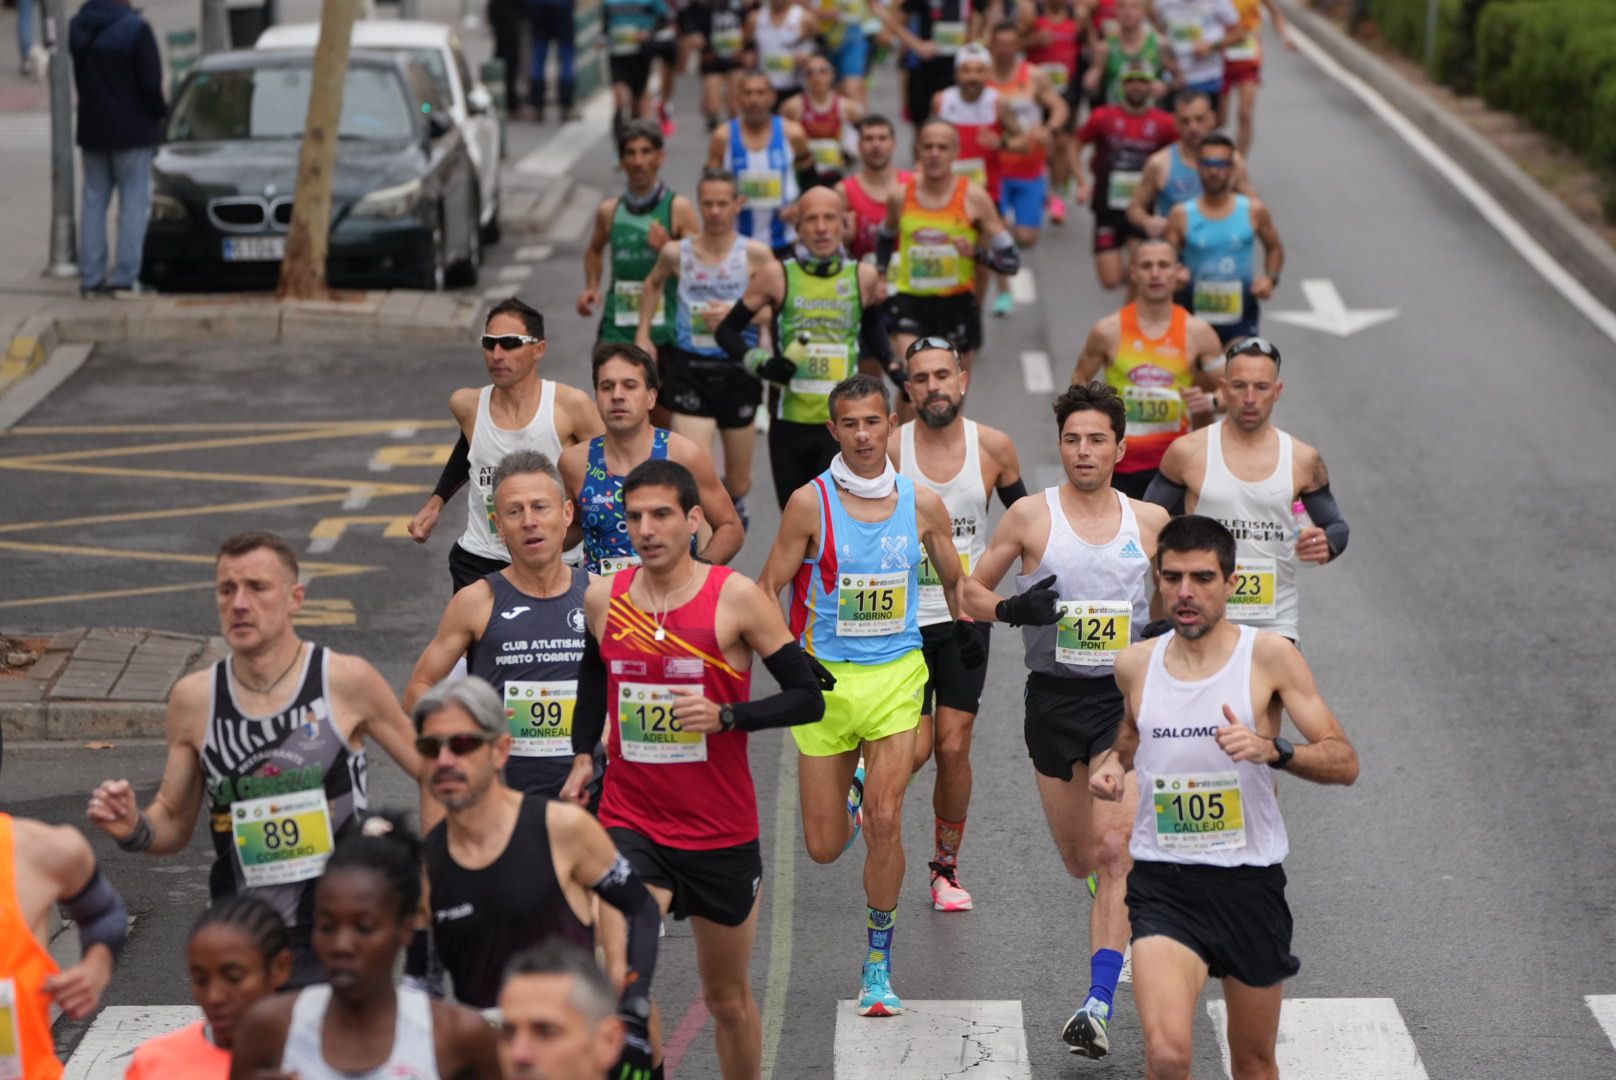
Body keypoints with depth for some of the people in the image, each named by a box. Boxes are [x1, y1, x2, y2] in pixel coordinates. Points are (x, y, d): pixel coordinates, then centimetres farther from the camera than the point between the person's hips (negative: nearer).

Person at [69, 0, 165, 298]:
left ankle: (91, 277, 9)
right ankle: (125, 276, -4)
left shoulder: (77, 27, 2)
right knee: (134, 201, 2)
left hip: (91, 129, 5)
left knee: (94, 201, 11)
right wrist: (160, 110, 2)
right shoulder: (135, 28, -17)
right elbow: (150, 82, -17)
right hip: (132, 130, -5)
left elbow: (80, 79, 9)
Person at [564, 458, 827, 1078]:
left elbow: (808, 699, -10)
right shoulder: (604, 598, 1)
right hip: (631, 823, 1)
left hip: (721, 834, -1)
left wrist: (725, 716, -23)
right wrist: (583, 755, 15)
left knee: (728, 998, 15)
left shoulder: (736, 597, -11)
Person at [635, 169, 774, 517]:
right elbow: (653, 283, 21)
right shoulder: (677, 252, 0)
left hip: (737, 370, 0)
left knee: (739, 482, 16)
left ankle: (734, 504, 51)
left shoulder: (755, 254, -6)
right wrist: (643, 336, 15)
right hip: (689, 368, 0)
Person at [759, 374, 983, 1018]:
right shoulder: (810, 502, -6)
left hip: (897, 675, 0)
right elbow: (767, 589, -2)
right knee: (825, 847, 4)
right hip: (826, 676, 0)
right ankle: (853, 787, 42)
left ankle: (879, 963, 0)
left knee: (884, 823, -15)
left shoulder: (923, 504, 0)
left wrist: (968, 632, 8)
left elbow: (955, 583, 16)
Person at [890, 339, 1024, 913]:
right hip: (902, 617, -1)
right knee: (913, 750, -7)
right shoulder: (889, 450, -9)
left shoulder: (993, 447, -3)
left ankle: (947, 867, 17)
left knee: (953, 747, 0)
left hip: (965, 615, 1)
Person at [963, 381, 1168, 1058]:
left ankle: (1099, 1006, -17)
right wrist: (1010, 609, -16)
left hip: (1125, 695, -1)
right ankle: (1129, 918, 47)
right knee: (1081, 861, 10)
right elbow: (971, 590, 5)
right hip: (1054, 697, 1)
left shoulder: (1150, 521, 3)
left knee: (1113, 850, -16)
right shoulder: (1030, 516, -1)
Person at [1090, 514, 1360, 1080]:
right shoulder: (1135, 663, 5)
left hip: (1250, 879, 0)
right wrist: (1116, 762, 6)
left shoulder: (1270, 655, -5)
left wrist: (1271, 750, -24)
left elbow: (1345, 762, -7)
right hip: (1162, 880, 0)